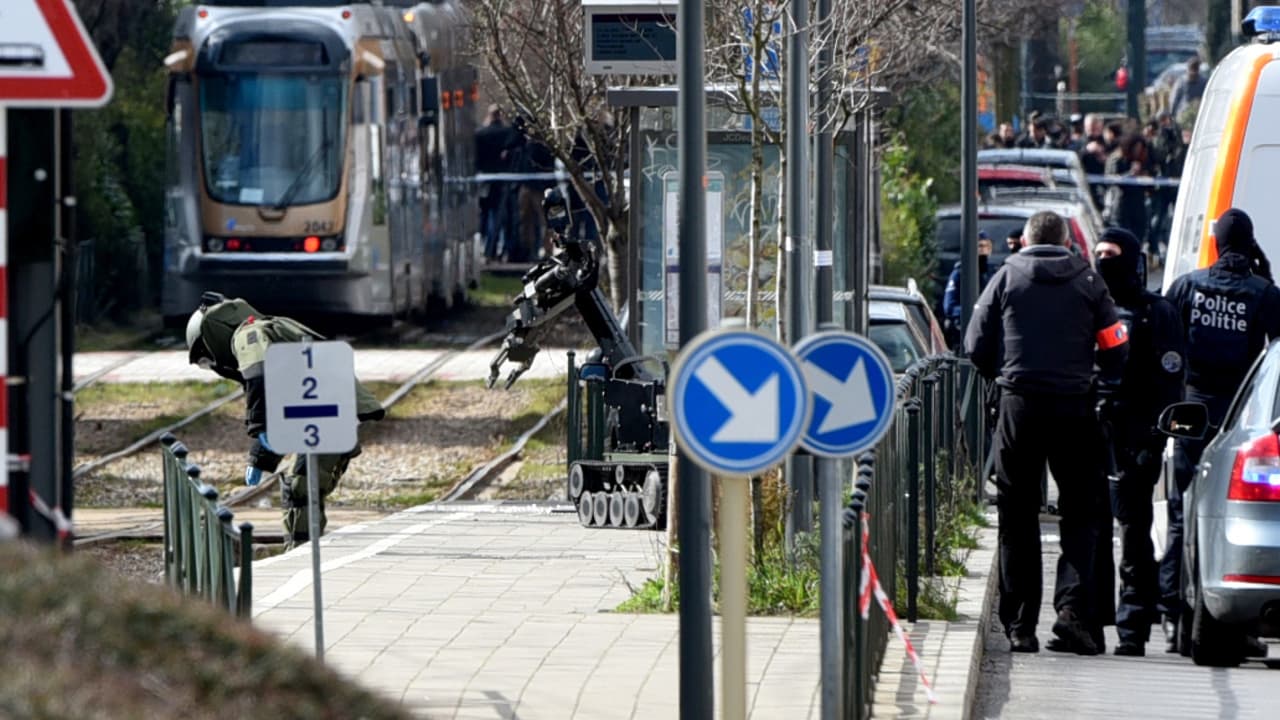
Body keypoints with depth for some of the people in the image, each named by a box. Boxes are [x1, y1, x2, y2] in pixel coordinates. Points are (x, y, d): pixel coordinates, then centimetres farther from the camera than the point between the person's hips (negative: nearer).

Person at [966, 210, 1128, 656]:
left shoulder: (1008, 277, 3)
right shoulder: (1087, 281, 4)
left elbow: (976, 347, 2)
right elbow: (1115, 351, 3)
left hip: (1019, 404, 0)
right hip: (1074, 407, 0)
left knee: (1018, 517, 5)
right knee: (1079, 511, 6)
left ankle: (1020, 624, 3)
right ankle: (1073, 605, -13)